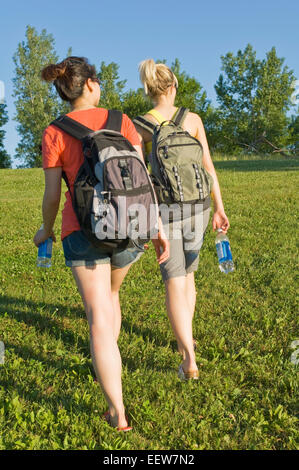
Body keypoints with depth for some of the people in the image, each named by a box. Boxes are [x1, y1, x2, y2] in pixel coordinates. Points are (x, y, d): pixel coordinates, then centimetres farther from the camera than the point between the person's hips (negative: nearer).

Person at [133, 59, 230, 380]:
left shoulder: (139, 126, -4)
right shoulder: (193, 119, 1)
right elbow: (208, 166, -1)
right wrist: (219, 208, 5)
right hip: (195, 206, 3)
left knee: (174, 283, 2)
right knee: (186, 274, 22)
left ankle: (190, 361, -5)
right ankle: (186, 337, 34)